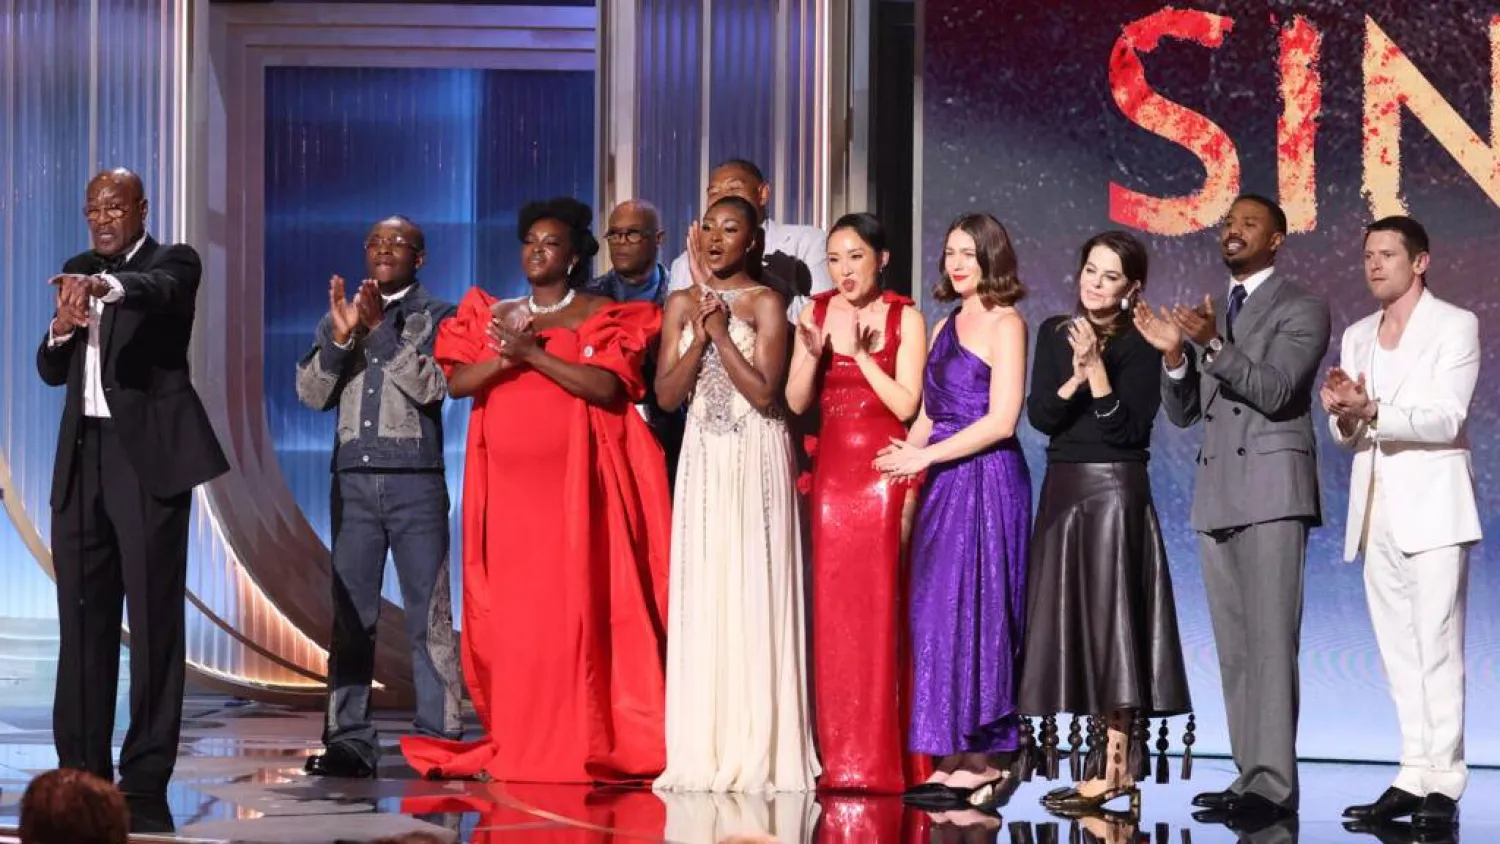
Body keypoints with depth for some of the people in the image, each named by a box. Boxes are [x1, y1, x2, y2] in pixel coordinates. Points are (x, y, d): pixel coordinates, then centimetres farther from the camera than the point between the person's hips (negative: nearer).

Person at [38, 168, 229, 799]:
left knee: (153, 615, -5)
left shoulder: (173, 262, 0)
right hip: (84, 455, 6)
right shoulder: (77, 271, 17)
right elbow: (52, 371, 15)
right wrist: (62, 327, -7)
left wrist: (107, 286, -47)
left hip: (148, 453, -6)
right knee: (81, 614, 5)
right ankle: (81, 766, 9)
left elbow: (156, 291, -26)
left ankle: (147, 772, -4)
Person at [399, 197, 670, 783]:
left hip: (573, 483, -3)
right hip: (507, 483, 4)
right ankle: (514, 749, 3)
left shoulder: (599, 317, 6)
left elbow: (609, 387, -10)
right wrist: (506, 357, -13)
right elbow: (457, 382, 5)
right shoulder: (492, 316, 17)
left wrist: (534, 354, -15)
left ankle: (579, 749, -6)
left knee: (572, 610, -8)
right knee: (509, 615, -1)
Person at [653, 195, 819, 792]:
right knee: (699, 602, 2)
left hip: (756, 459, -4)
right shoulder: (681, 305, 10)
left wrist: (720, 331, -12)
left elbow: (765, 393, -12)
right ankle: (704, 754, 5)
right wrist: (700, 334, -9)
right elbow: (666, 395, 3)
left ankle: (759, 752, -2)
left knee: (753, 599, -5)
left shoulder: (765, 304, -3)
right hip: (703, 460, 4)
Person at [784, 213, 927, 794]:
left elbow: (907, 405, -8)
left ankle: (881, 760, -3)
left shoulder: (903, 318, -2)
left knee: (880, 608, -7)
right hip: (832, 467, 4)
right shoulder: (816, 312, 8)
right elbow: (796, 402, 5)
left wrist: (860, 353, -13)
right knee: (833, 611, 2)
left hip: (884, 469, -4)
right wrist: (813, 352, -11)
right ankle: (840, 759, 5)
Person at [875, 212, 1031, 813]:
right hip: (941, 488, 8)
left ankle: (984, 761, -2)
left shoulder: (1005, 324, -6)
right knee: (937, 616, 4)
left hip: (985, 484, -8)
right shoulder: (946, 326, 17)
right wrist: (907, 461, -1)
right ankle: (954, 761, 6)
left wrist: (925, 456, -11)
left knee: (968, 612, -7)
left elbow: (1002, 420, -13)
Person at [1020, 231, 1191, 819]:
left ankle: (1112, 768, -4)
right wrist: (1074, 377, -18)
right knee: (1073, 622, 7)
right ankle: (1116, 759, 13)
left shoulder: (1139, 346, -6)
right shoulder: (1055, 334, 8)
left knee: (1109, 619, -6)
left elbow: (1129, 430, -13)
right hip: (1063, 490, 6)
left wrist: (1097, 369, -21)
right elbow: (1039, 416, -1)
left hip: (1115, 492, -6)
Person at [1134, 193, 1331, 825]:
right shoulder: (1211, 314, 19)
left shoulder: (1302, 309, -1)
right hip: (1216, 496, 7)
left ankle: (1274, 785, -16)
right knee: (1233, 648, 6)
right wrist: (1174, 353, -4)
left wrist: (1214, 343, -26)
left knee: (1270, 642, -12)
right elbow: (1182, 412, 14)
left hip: (1271, 492, -7)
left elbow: (1273, 390, -14)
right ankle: (1250, 775, 9)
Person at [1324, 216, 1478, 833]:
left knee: (1437, 649, -10)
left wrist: (1370, 410, -25)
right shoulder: (1356, 337, 17)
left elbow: (1446, 418, -13)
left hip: (1430, 505, -6)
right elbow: (1345, 433, 14)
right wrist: (1344, 416, -10)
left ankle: (1443, 786, -10)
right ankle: (1413, 777, 9)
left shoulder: (1454, 326, -1)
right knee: (1398, 654, 6)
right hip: (1375, 508, 6)